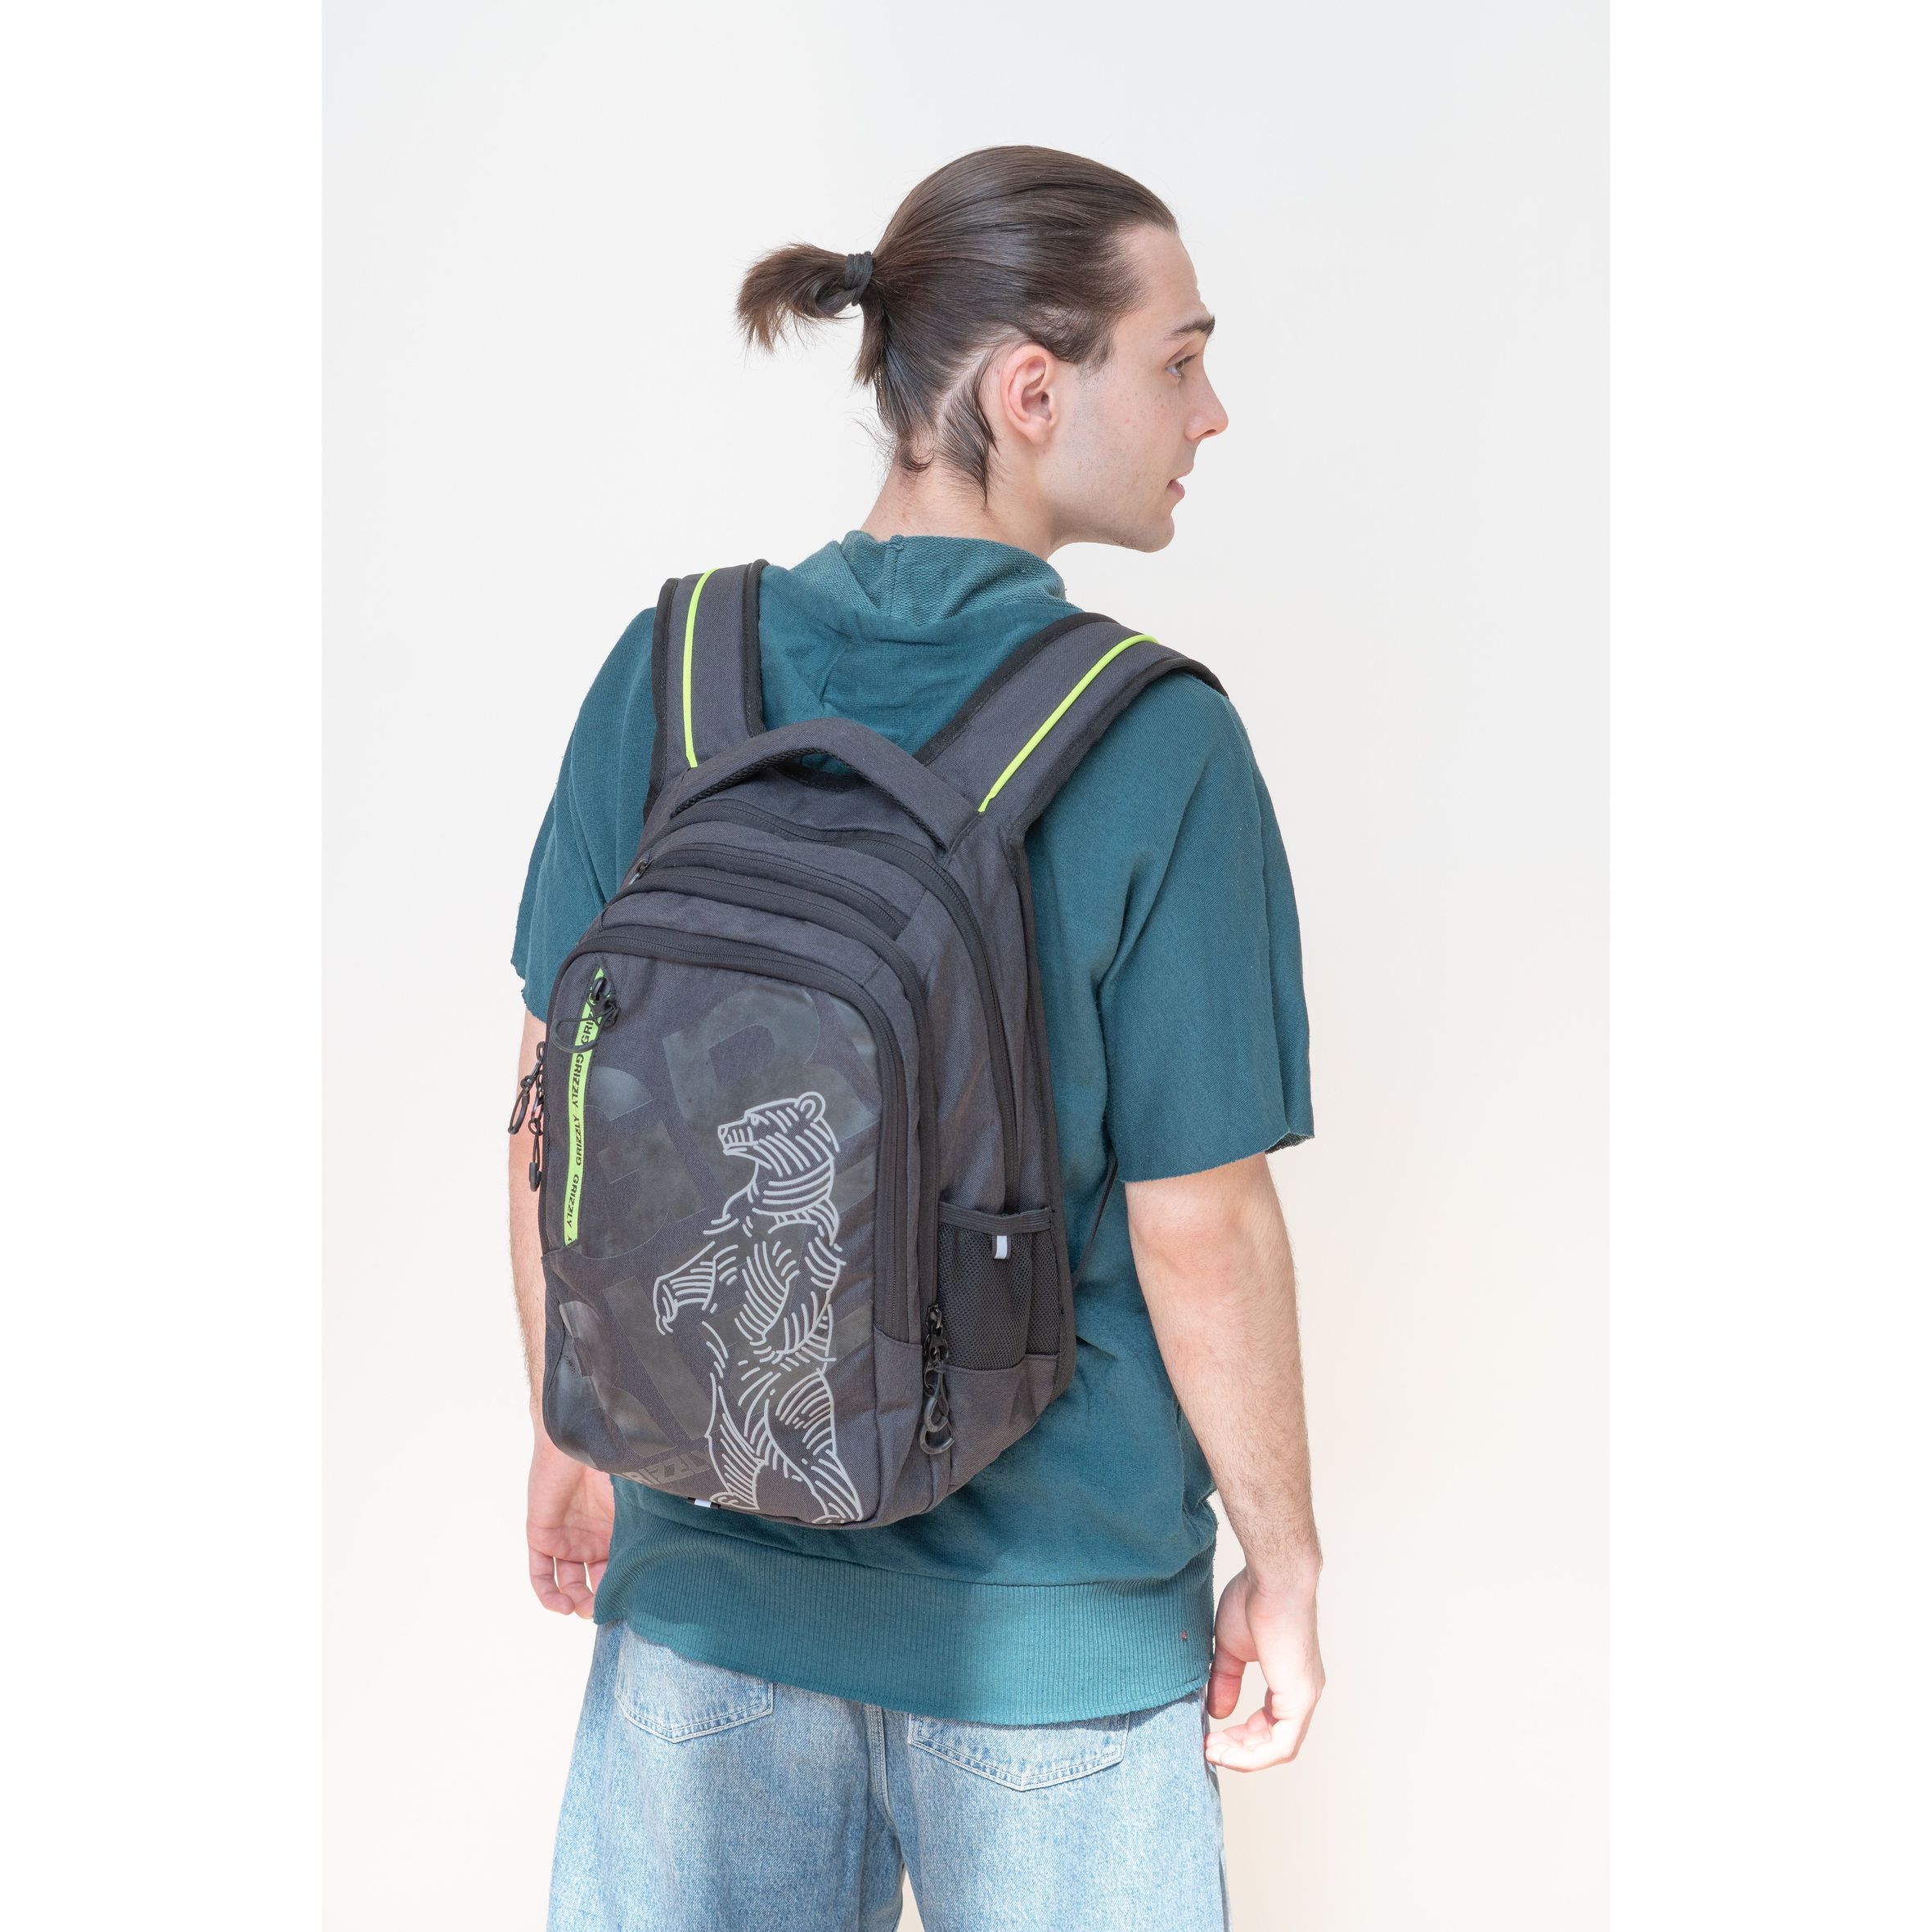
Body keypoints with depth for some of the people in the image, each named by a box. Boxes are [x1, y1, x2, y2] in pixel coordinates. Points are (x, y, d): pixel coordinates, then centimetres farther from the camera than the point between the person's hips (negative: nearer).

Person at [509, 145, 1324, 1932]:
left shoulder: (672, 667, -8)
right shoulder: (1160, 747, -19)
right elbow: (1199, 1228, -15)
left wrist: (569, 1431, 12)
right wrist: (1286, 1562, 0)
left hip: (709, 1565, 3)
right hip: (1051, 1611, -3)